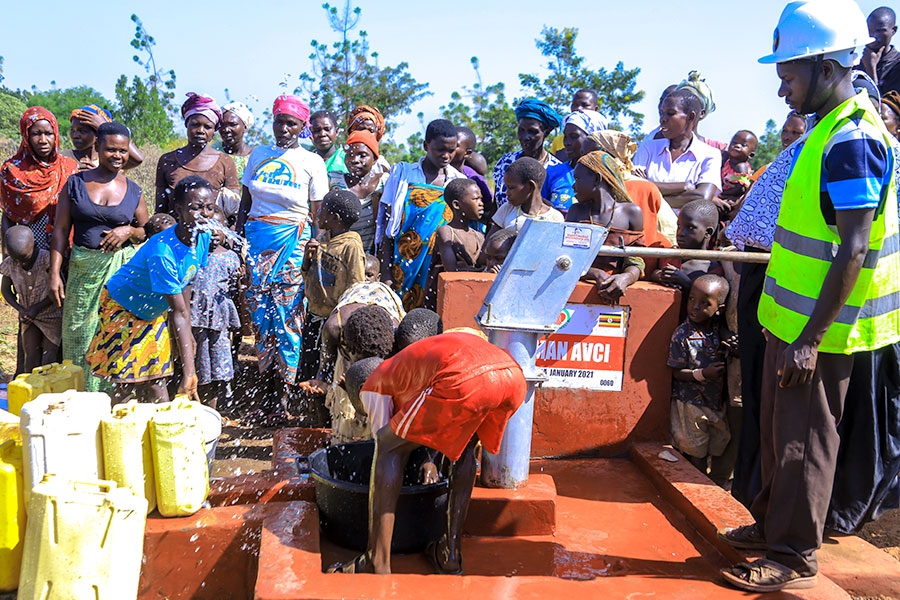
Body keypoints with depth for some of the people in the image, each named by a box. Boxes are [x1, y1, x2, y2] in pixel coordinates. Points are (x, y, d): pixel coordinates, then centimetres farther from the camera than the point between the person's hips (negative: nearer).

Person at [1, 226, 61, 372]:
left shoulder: (47, 259, -19)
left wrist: (37, 307, -14)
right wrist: (20, 309, -6)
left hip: (51, 315, -3)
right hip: (28, 317, 3)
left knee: (49, 356, -5)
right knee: (31, 356, 2)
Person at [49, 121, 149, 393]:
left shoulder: (133, 191, 5)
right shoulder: (75, 184, 3)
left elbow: (147, 232, 12)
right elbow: (61, 230, 2)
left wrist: (129, 231, -10)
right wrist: (54, 273, -4)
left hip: (123, 269, 0)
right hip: (83, 270, 0)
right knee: (80, 337, 6)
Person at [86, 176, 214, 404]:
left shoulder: (204, 238, -14)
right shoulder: (162, 251, -36)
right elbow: (179, 313, -36)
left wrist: (186, 334, 1)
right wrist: (189, 371, -36)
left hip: (153, 312, 7)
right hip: (123, 308, -6)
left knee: (155, 382, 5)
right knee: (126, 385, -5)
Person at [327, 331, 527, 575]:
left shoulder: (372, 386, 24)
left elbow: (385, 445, 28)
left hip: (465, 381, -8)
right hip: (514, 376, 8)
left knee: (388, 447, 12)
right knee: (463, 445, 34)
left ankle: (378, 565, 11)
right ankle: (451, 554, 32)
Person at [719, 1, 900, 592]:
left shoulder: (851, 140, -20)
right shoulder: (830, 130, 10)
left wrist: (810, 338, -22)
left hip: (817, 330, -9)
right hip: (794, 319, 9)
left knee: (803, 439, 3)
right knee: (778, 429, 19)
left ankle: (794, 556, 19)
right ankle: (772, 523, 36)